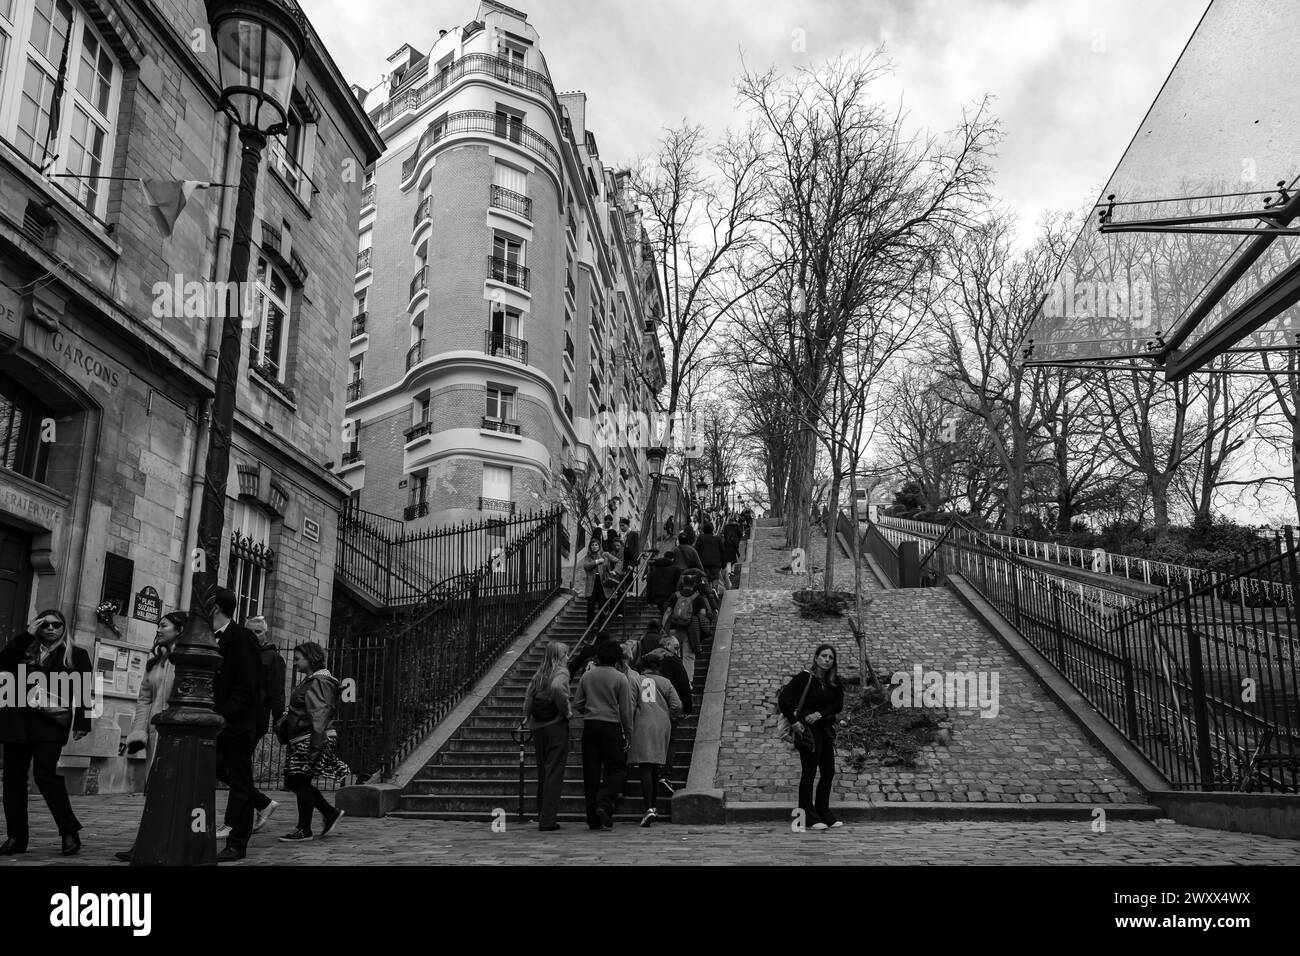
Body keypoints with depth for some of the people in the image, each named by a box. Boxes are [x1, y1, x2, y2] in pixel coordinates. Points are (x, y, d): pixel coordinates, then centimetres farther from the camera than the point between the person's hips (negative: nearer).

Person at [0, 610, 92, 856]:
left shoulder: (77, 655, 8)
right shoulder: (25, 650, 16)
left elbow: (84, 691, 3)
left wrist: (82, 723, -5)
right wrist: (27, 634, -4)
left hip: (51, 722, -4)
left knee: (45, 773, -15)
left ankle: (70, 833, -7)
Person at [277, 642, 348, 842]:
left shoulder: (318, 682, -15)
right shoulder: (310, 681, 18)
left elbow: (319, 717, -22)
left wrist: (315, 748, -26)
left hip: (311, 740, -10)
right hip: (301, 742, 10)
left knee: (301, 781, -3)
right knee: (294, 782, 12)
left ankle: (304, 830, 8)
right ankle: (330, 813, 18)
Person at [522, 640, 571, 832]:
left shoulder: (540, 673, 10)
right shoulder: (561, 672, -9)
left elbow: (529, 693, 8)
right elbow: (557, 688, -28)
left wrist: (527, 716, 15)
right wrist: (566, 711, -17)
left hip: (538, 726, 6)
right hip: (556, 725, -6)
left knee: (542, 771, 15)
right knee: (554, 773, -1)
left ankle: (542, 817, 22)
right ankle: (547, 820, -3)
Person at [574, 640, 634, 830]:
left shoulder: (587, 676, 6)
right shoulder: (620, 678, -4)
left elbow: (577, 704, 8)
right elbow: (626, 709, -4)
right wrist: (628, 733, 4)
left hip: (589, 726, 4)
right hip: (611, 726, -3)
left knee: (591, 772, 7)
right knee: (617, 769, 7)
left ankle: (593, 818, 8)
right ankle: (604, 803, -15)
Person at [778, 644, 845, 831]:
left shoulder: (834, 682, 7)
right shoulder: (804, 678, -9)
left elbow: (838, 705, -1)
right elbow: (783, 700, -11)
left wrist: (819, 714, -16)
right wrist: (794, 721, -18)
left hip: (825, 729, 6)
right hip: (808, 730, -6)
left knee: (828, 773, 8)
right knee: (809, 773, -4)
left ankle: (824, 814, 19)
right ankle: (809, 818, 0)